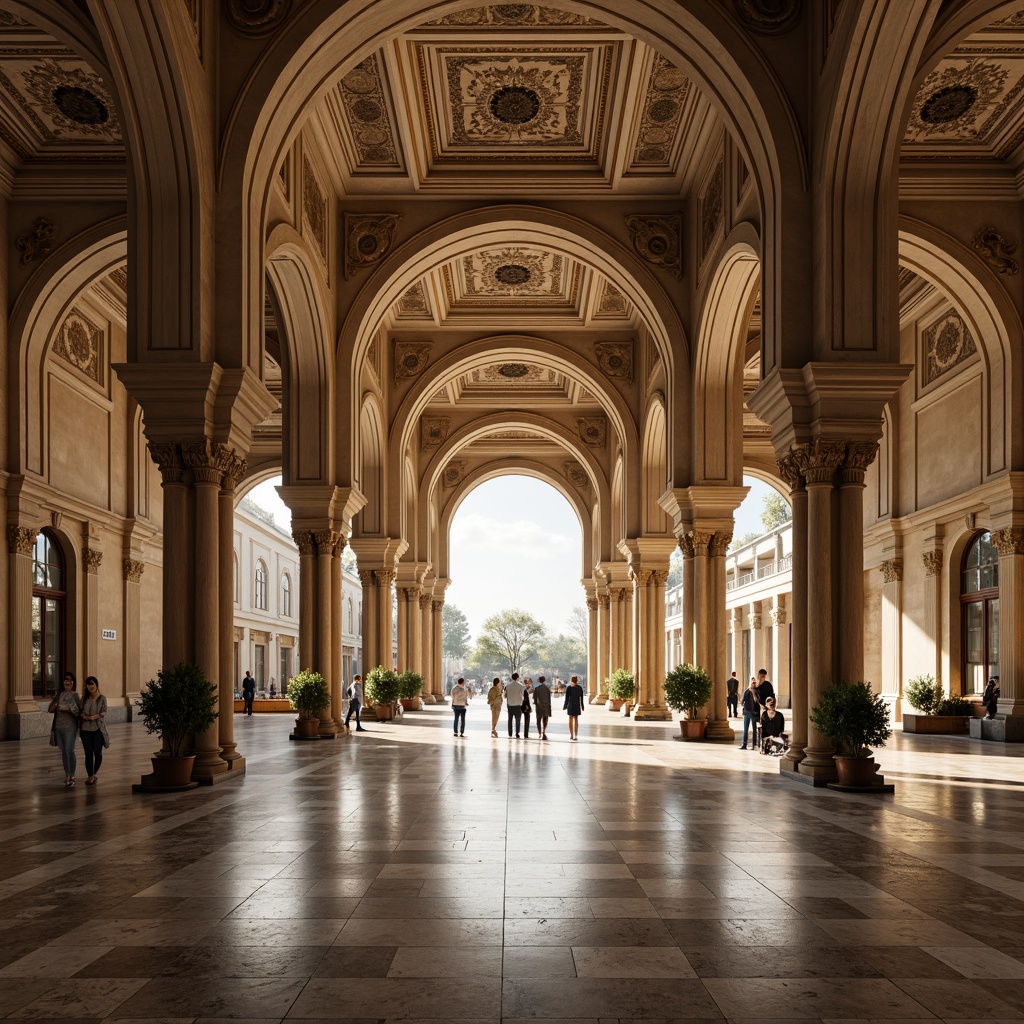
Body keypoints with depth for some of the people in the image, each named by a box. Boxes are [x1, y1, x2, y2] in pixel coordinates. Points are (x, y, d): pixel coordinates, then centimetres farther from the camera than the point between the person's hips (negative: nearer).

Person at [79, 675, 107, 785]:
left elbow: (104, 712, -9)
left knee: (98, 752, -1)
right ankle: (90, 776, 6)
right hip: (86, 729, 3)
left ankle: (95, 772, 22)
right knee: (88, 753, 0)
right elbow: (80, 712, 8)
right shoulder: (85, 699, 11)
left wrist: (96, 716, -27)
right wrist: (83, 716, -14)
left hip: (98, 729, -3)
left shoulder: (102, 698, 1)